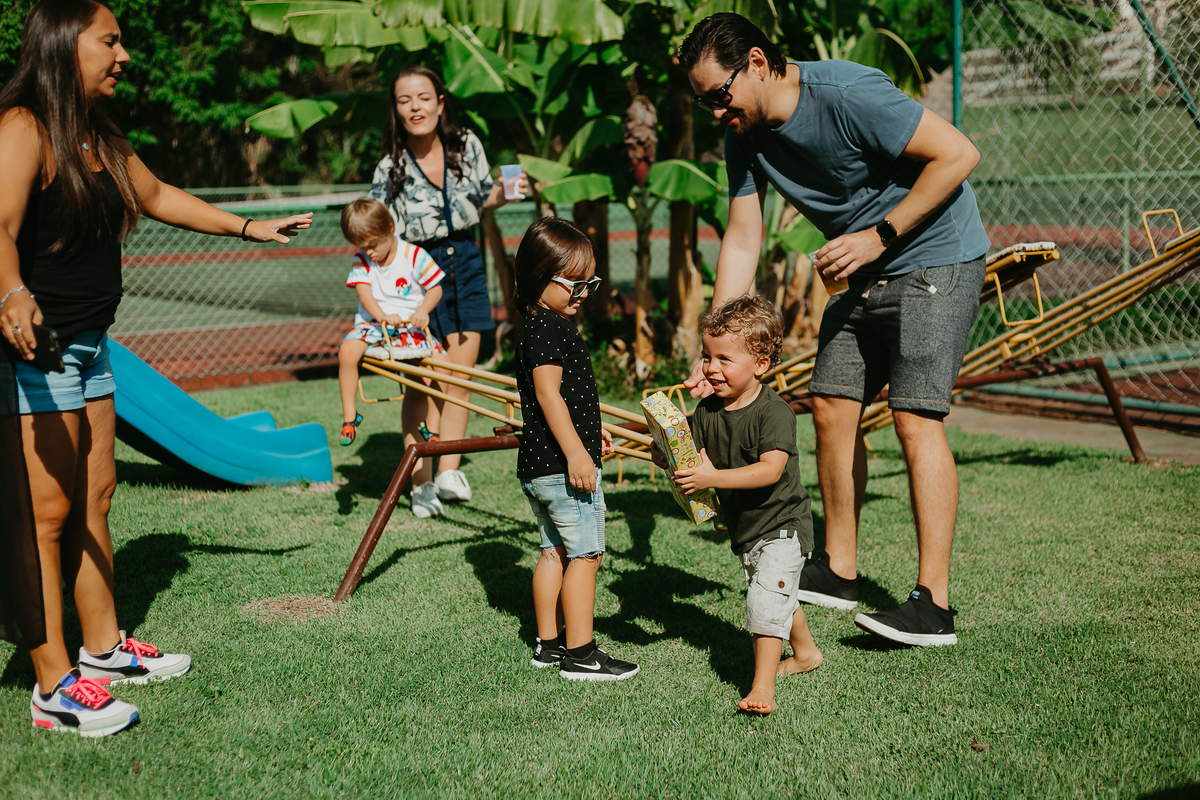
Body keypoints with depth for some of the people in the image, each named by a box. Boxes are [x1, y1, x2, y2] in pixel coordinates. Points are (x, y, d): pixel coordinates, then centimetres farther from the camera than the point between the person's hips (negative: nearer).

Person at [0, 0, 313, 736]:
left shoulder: (101, 138, 12)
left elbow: (156, 197, 28)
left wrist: (247, 228, 31)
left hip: (89, 343, 10)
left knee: (95, 498, 16)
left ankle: (104, 647, 30)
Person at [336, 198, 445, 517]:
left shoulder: (414, 256, -5)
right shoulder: (362, 261, 0)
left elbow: (435, 288, -1)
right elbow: (364, 291, -12)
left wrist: (422, 310, -21)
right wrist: (381, 314, -32)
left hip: (410, 329, -1)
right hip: (373, 325, 1)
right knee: (348, 350, -32)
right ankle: (349, 416, -16)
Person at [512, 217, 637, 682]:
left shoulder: (540, 326, 16)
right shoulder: (547, 328, -16)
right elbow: (548, 392, -22)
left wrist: (588, 432, 36)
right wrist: (576, 452, -24)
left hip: (538, 465, 10)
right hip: (562, 464, -10)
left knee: (555, 552, 15)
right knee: (585, 555, -4)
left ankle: (548, 643, 22)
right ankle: (579, 655, 0)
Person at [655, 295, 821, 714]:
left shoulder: (774, 412, -23)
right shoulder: (708, 411, -2)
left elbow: (770, 470, -35)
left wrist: (712, 478, -42)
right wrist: (664, 451, -26)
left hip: (782, 525, -8)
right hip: (744, 529, 8)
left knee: (766, 597, -19)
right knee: (780, 596, 24)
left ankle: (763, 687, -17)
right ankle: (805, 652, 47)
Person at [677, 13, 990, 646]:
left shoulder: (847, 95, -26)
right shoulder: (746, 137, -2)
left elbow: (958, 153, -23)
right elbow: (741, 242, 1)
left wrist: (880, 235, -22)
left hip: (935, 258, -8)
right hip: (866, 274, 8)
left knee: (914, 417, -15)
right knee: (831, 407, 6)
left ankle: (933, 604, -13)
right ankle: (839, 571, 20)